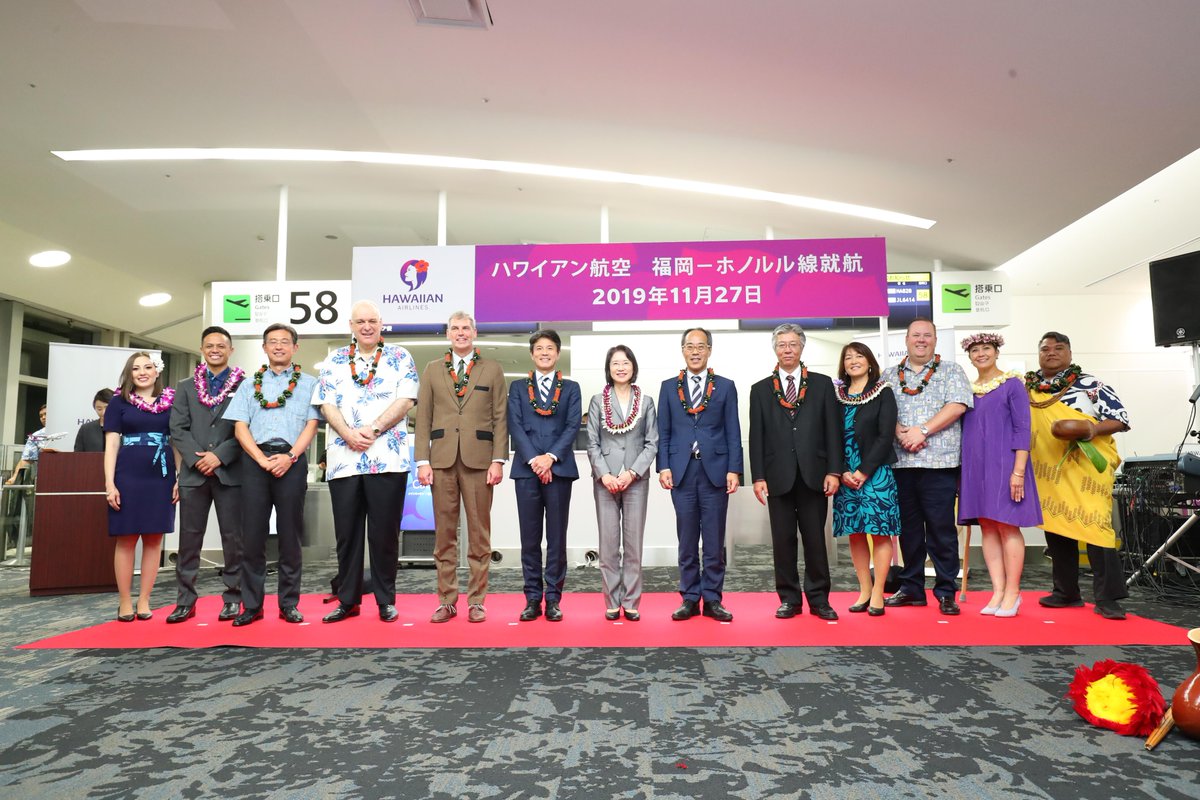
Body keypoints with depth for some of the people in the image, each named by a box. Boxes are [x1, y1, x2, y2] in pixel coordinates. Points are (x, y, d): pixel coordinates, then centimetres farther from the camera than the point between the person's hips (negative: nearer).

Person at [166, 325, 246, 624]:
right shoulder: (185, 387, 14)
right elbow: (178, 429, 6)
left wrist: (220, 455, -13)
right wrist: (196, 458, -9)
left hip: (230, 472, -2)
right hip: (193, 472, 3)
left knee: (233, 538, 2)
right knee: (189, 538, 6)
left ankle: (232, 598, 11)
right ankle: (185, 601, 14)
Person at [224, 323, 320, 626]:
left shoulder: (308, 383, 12)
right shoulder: (249, 384, 16)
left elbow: (311, 425, 2)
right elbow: (240, 427, 7)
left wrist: (289, 457, -12)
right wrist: (262, 459, -9)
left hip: (291, 460, -1)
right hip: (255, 460, 2)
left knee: (290, 534, 1)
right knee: (252, 533, 1)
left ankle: (289, 604, 8)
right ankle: (252, 605, 8)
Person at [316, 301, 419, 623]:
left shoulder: (400, 358, 7)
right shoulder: (334, 360, 13)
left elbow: (405, 401, -4)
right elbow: (327, 404, 5)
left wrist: (372, 430, -14)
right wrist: (349, 435, -12)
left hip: (388, 459, -2)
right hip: (343, 459, 2)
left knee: (384, 532, 2)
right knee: (347, 533, 8)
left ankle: (386, 601, 14)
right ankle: (348, 600, 20)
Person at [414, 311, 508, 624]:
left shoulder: (492, 370, 7)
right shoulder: (432, 369, 12)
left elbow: (500, 418, 2)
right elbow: (423, 418, 8)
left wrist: (498, 460, -6)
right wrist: (422, 460, -1)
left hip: (478, 460, -1)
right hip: (442, 460, 2)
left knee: (479, 533, 3)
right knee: (444, 533, 6)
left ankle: (476, 601, 12)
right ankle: (446, 601, 15)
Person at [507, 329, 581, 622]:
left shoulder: (571, 388, 12)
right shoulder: (518, 388, 13)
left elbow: (572, 426, 1)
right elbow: (515, 426, 2)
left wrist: (551, 457, -12)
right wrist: (533, 460, -11)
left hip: (559, 468, 0)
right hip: (526, 468, 1)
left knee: (557, 538, 2)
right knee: (530, 538, 4)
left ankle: (553, 598, 10)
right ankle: (532, 599, 12)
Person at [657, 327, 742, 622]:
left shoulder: (725, 387, 7)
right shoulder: (669, 387, 10)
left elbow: (733, 432, 3)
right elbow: (663, 432, 7)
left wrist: (734, 470, -5)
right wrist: (663, 467, -4)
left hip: (715, 470, 0)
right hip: (682, 471, 1)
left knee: (714, 540, 4)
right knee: (687, 540, 6)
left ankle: (712, 599, 14)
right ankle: (690, 598, 16)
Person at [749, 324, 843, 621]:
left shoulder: (822, 384, 8)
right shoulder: (760, 390, 8)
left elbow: (833, 430, 3)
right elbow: (756, 437, 4)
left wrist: (834, 471, -4)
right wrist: (758, 477, -3)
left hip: (813, 475, 0)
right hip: (778, 477, 1)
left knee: (815, 539, 5)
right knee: (783, 540, 5)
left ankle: (818, 598, 16)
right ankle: (789, 598, 16)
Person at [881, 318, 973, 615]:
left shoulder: (951, 372, 7)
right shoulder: (890, 375, 15)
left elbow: (957, 406, -7)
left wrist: (922, 430, -14)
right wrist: (900, 432, -12)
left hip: (938, 462, -3)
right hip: (900, 462, 3)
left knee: (942, 528, -2)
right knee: (908, 527, 9)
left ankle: (946, 592, 7)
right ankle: (911, 588, 18)